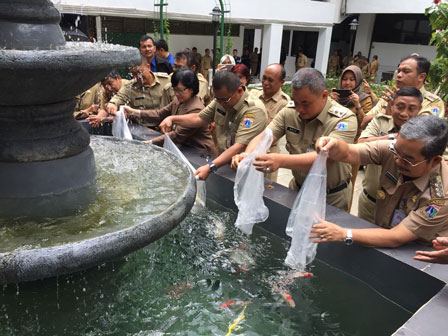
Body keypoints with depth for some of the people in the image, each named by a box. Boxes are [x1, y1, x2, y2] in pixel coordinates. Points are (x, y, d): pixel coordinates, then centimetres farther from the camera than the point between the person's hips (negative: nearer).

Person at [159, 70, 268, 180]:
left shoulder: (254, 110, -20)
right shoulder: (220, 100, 2)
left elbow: (240, 147, -28)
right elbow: (199, 118, 15)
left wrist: (210, 167, -37)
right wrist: (172, 119, 1)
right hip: (224, 163, 6)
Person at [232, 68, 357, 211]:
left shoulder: (345, 119, -22)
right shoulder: (289, 111, -8)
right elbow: (264, 137, -14)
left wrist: (280, 161, -50)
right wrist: (247, 155, -37)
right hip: (297, 189, 4)